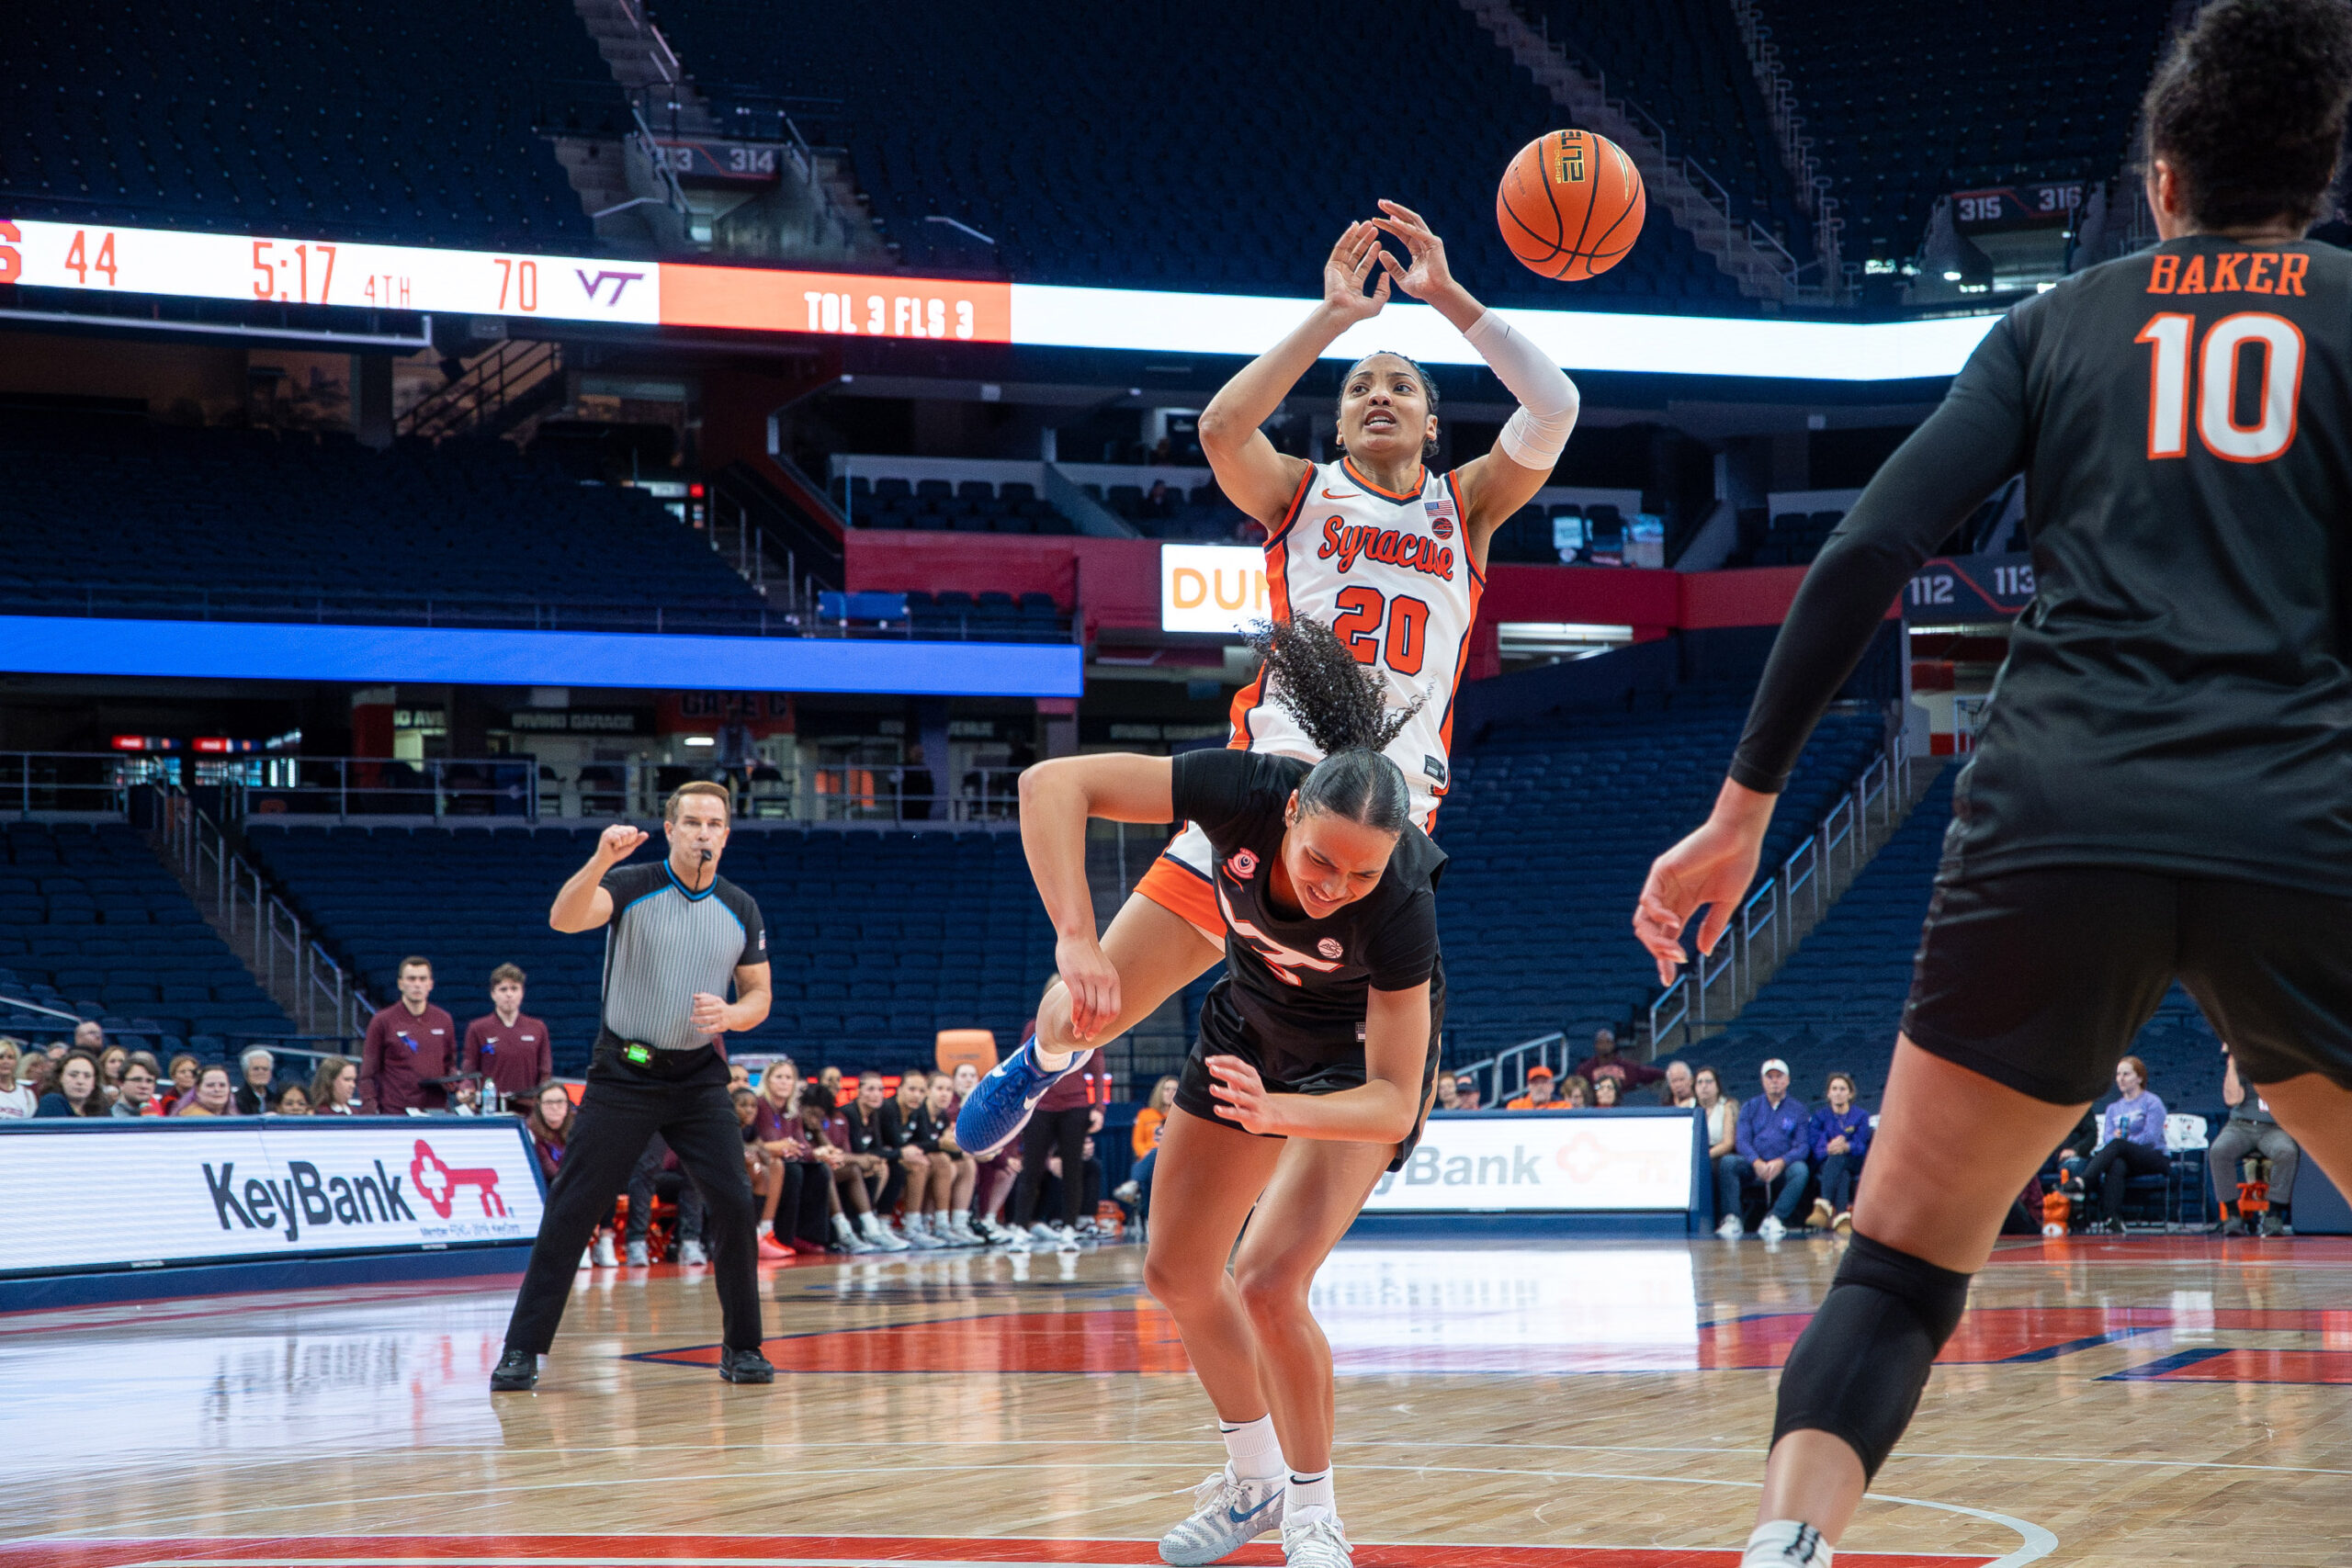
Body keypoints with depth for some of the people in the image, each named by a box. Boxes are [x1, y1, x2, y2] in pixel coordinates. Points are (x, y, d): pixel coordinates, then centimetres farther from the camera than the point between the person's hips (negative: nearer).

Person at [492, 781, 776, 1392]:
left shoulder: (741, 910, 4)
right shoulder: (631, 886, -8)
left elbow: (758, 997, 11)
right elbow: (564, 918, -26)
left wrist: (729, 1014, -12)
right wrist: (601, 860, -43)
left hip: (699, 1076, 3)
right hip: (623, 1072, -3)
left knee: (733, 1204, -7)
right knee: (573, 1208, -5)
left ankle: (742, 1348, 6)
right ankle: (522, 1351, 0)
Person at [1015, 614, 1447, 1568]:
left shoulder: (1400, 905, -39)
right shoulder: (1246, 791, -35)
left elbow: (1393, 1104, -33)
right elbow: (1052, 784, -36)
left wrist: (1278, 1110, -49)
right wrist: (1077, 938, -46)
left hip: (1360, 1054, -5)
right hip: (1253, 1018, 5)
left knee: (1268, 1283, -21)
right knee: (1177, 1273, 12)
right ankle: (1255, 1479, 34)